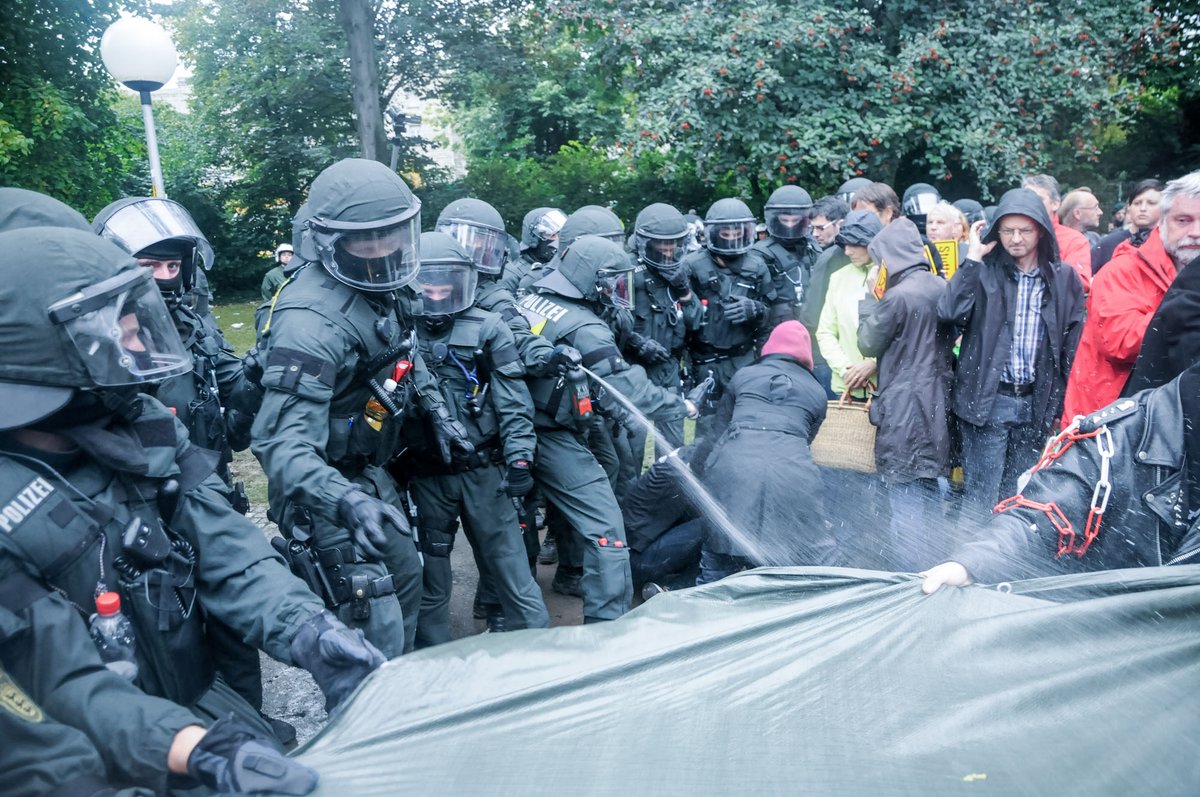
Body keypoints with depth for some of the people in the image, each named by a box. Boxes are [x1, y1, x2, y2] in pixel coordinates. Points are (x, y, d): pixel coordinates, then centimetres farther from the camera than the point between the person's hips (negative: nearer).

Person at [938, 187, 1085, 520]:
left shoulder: (1064, 278, 5)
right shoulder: (983, 271, -1)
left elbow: (1073, 345, 7)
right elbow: (950, 312, -18)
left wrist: (1064, 404, 4)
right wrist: (972, 257, -14)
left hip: (1037, 402, 3)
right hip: (987, 399, -2)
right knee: (980, 497, 0)